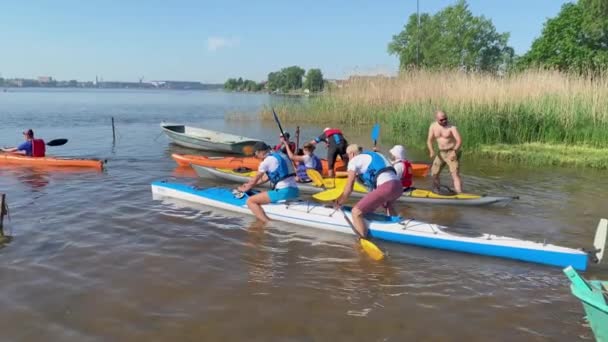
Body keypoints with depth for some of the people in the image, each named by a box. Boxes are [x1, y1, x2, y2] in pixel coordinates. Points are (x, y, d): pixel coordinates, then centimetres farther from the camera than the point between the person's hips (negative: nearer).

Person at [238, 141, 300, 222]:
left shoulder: (266, 161, -6)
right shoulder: (280, 155, 19)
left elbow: (255, 179, 8)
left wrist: (245, 189, 26)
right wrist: (249, 185, 36)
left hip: (283, 192, -9)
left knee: (250, 201, -8)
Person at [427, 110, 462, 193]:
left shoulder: (451, 127, -15)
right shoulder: (433, 126, 0)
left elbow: (459, 140, -22)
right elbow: (429, 140, 0)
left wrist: (454, 151, -38)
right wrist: (431, 151, -18)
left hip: (451, 153, -6)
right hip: (441, 153, 6)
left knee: (455, 174, -14)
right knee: (434, 173, 12)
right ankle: (436, 192, 30)